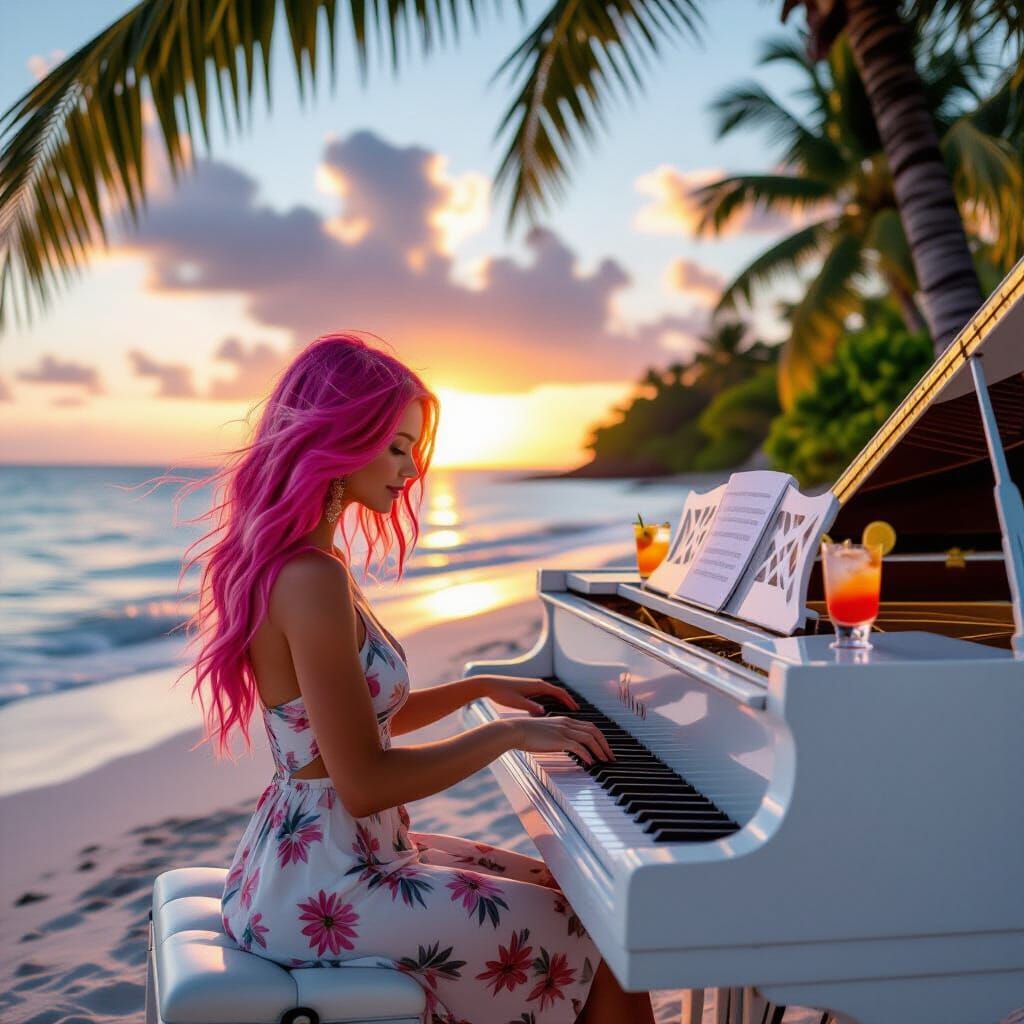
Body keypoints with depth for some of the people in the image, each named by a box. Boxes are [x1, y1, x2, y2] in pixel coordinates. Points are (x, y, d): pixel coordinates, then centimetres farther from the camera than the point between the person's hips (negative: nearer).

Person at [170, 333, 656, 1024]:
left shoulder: (294, 559, 8)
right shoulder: (313, 581, -24)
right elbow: (364, 782, -25)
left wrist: (480, 688, 13)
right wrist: (510, 734, -16)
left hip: (311, 854, 10)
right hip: (323, 889, -10)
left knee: (563, 895, 20)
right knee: (600, 950, -3)